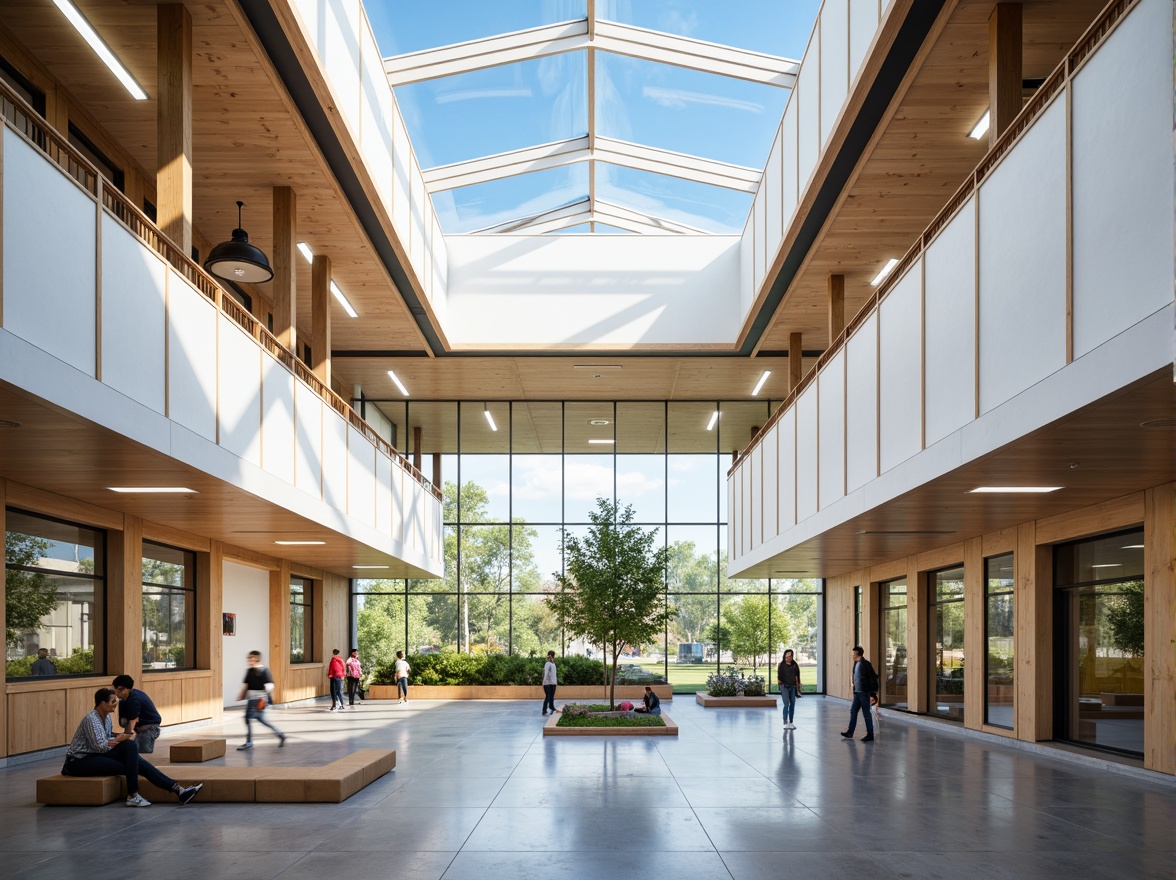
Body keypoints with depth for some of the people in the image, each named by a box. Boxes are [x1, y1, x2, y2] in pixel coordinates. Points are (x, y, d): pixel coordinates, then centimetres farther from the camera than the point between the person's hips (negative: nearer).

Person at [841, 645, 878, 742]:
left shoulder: (866, 664, -15)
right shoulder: (856, 664, 10)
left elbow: (874, 678, -15)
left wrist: (873, 693, -16)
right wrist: (854, 689, 14)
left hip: (864, 693, -8)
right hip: (857, 692, 8)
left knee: (867, 714, 0)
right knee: (853, 712, 10)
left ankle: (870, 735, 8)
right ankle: (850, 733, 17)